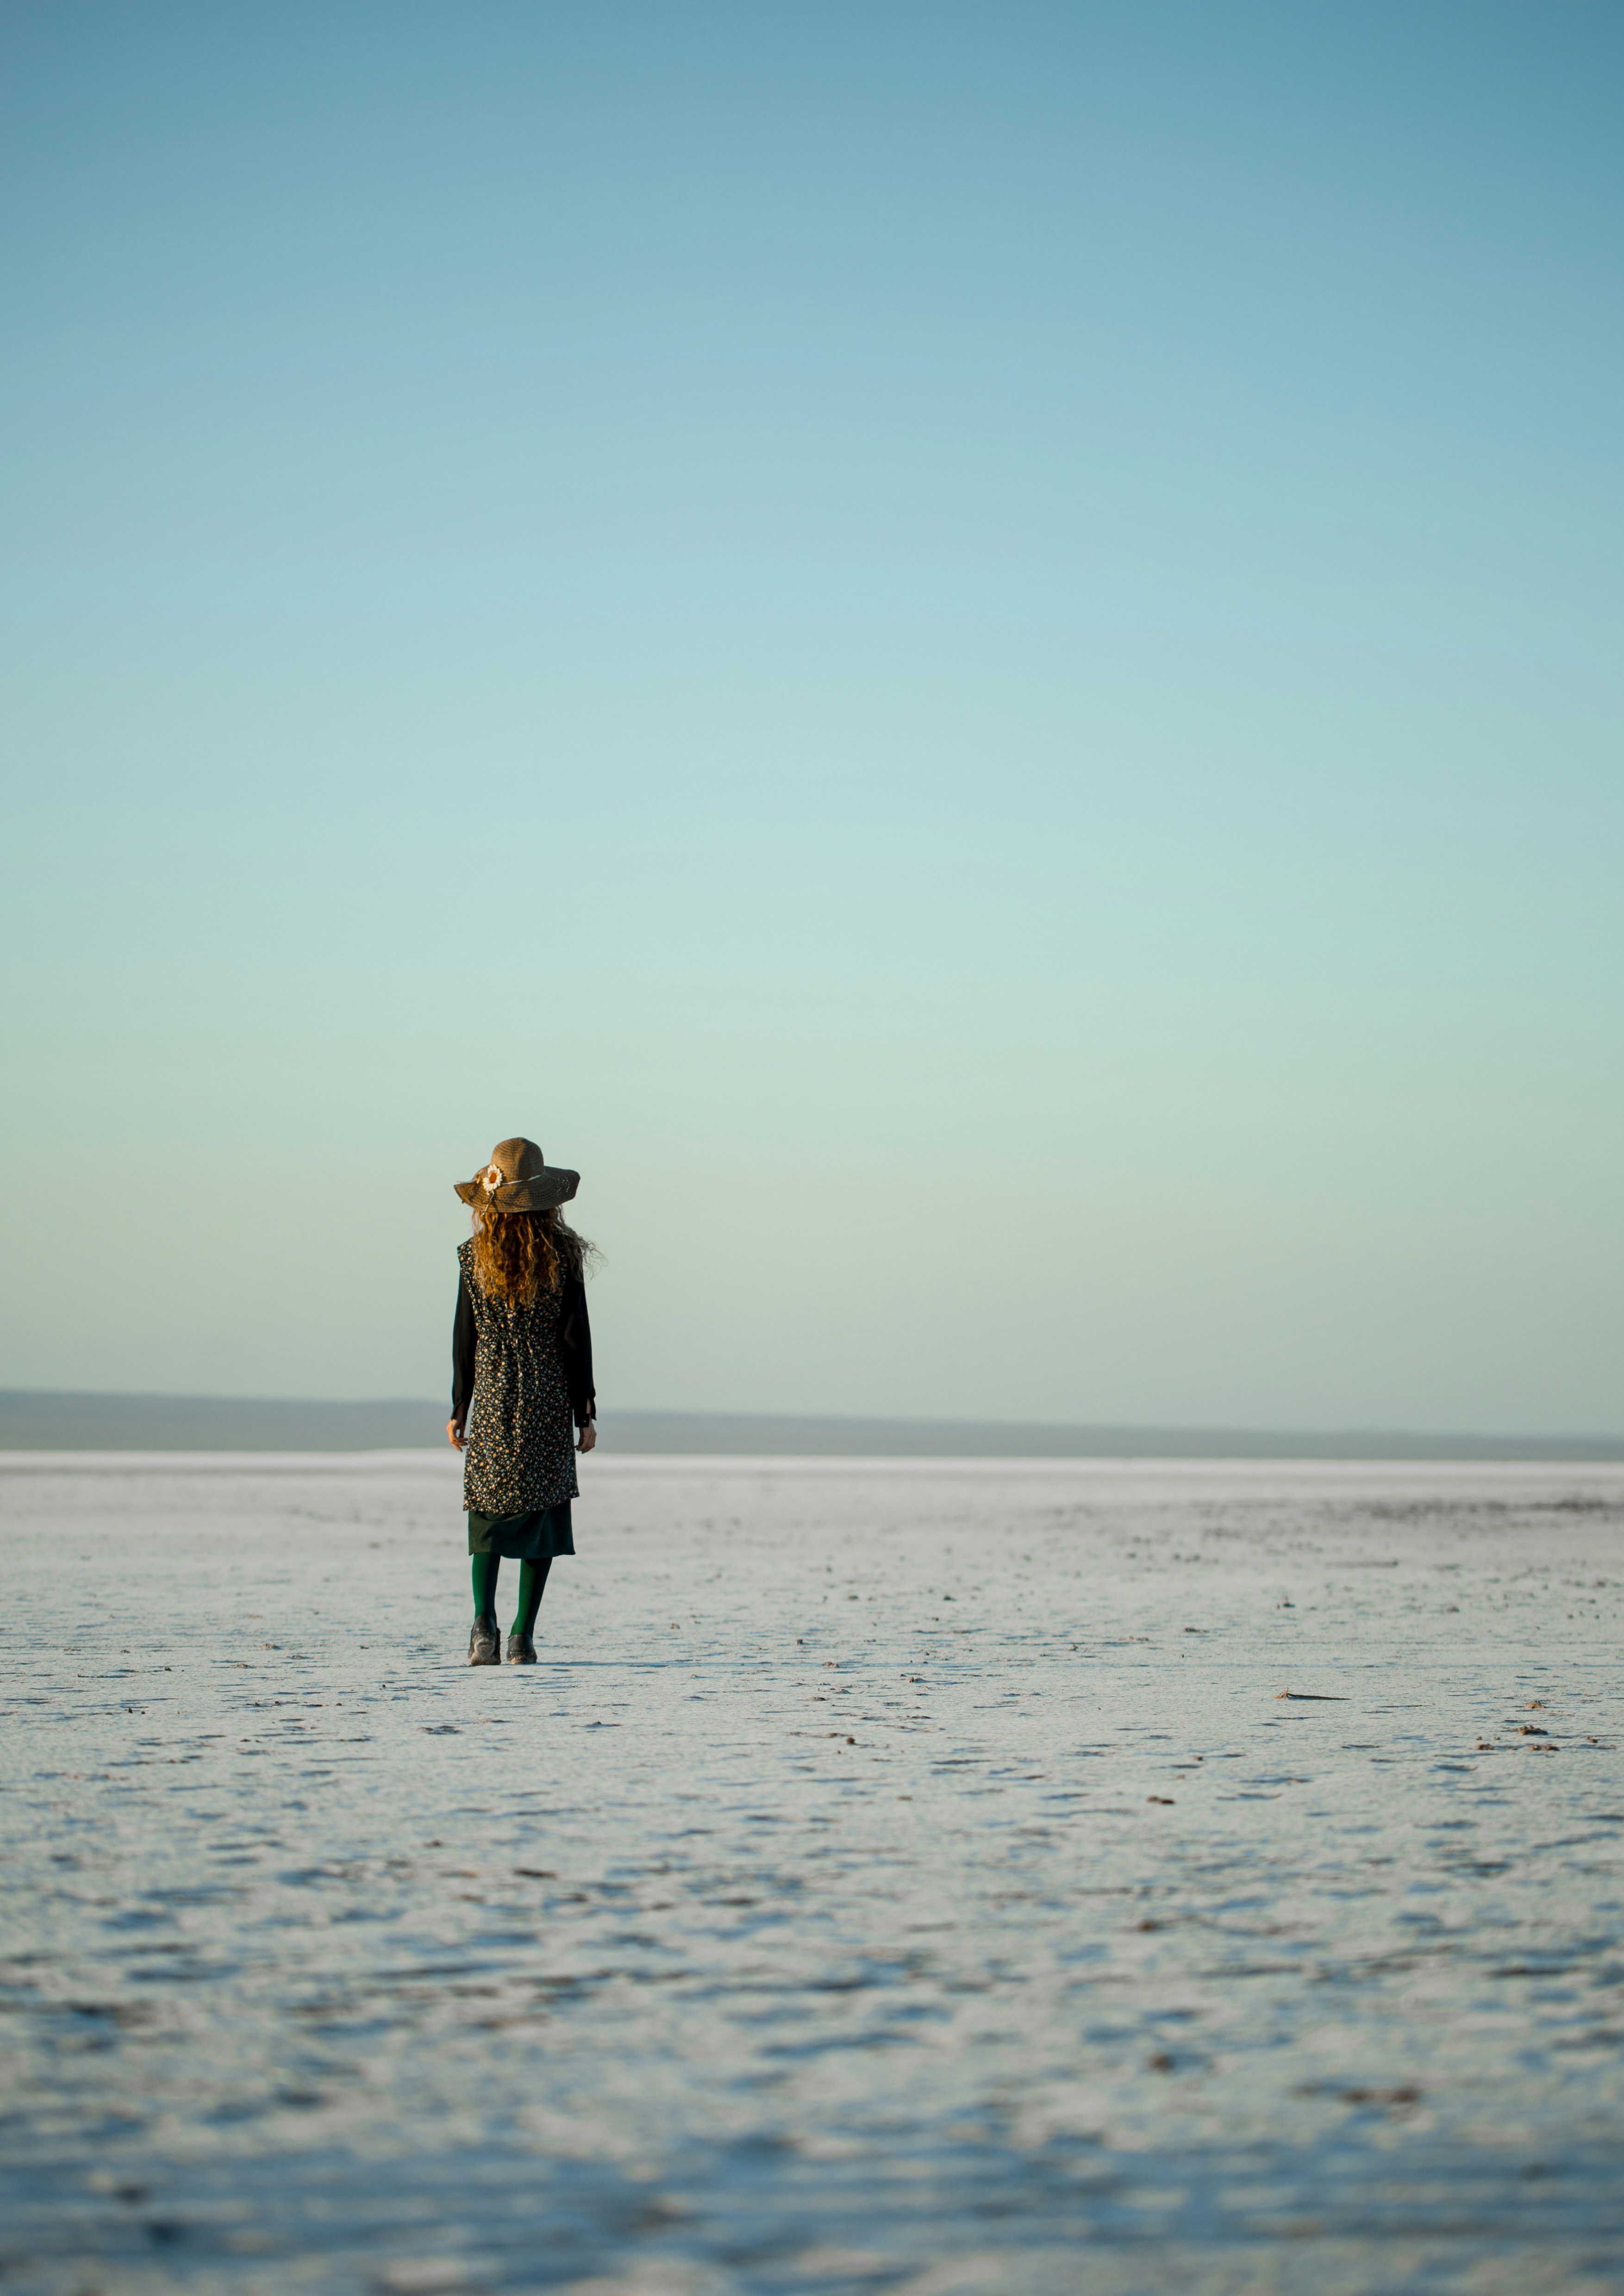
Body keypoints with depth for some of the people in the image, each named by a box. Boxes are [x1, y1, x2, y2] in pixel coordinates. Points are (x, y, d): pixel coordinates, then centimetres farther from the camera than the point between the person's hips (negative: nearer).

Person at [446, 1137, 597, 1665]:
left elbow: (465, 1339, 2)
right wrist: (586, 1413, 4)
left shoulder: (475, 1256, -2)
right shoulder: (562, 1255, -6)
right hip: (549, 1402, -1)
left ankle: (484, 1622, -11)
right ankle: (523, 1636, 2)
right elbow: (576, 1339, -3)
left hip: (492, 1403, 1)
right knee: (543, 1513, 6)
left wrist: (459, 1409, 11)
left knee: (489, 1514, 9)